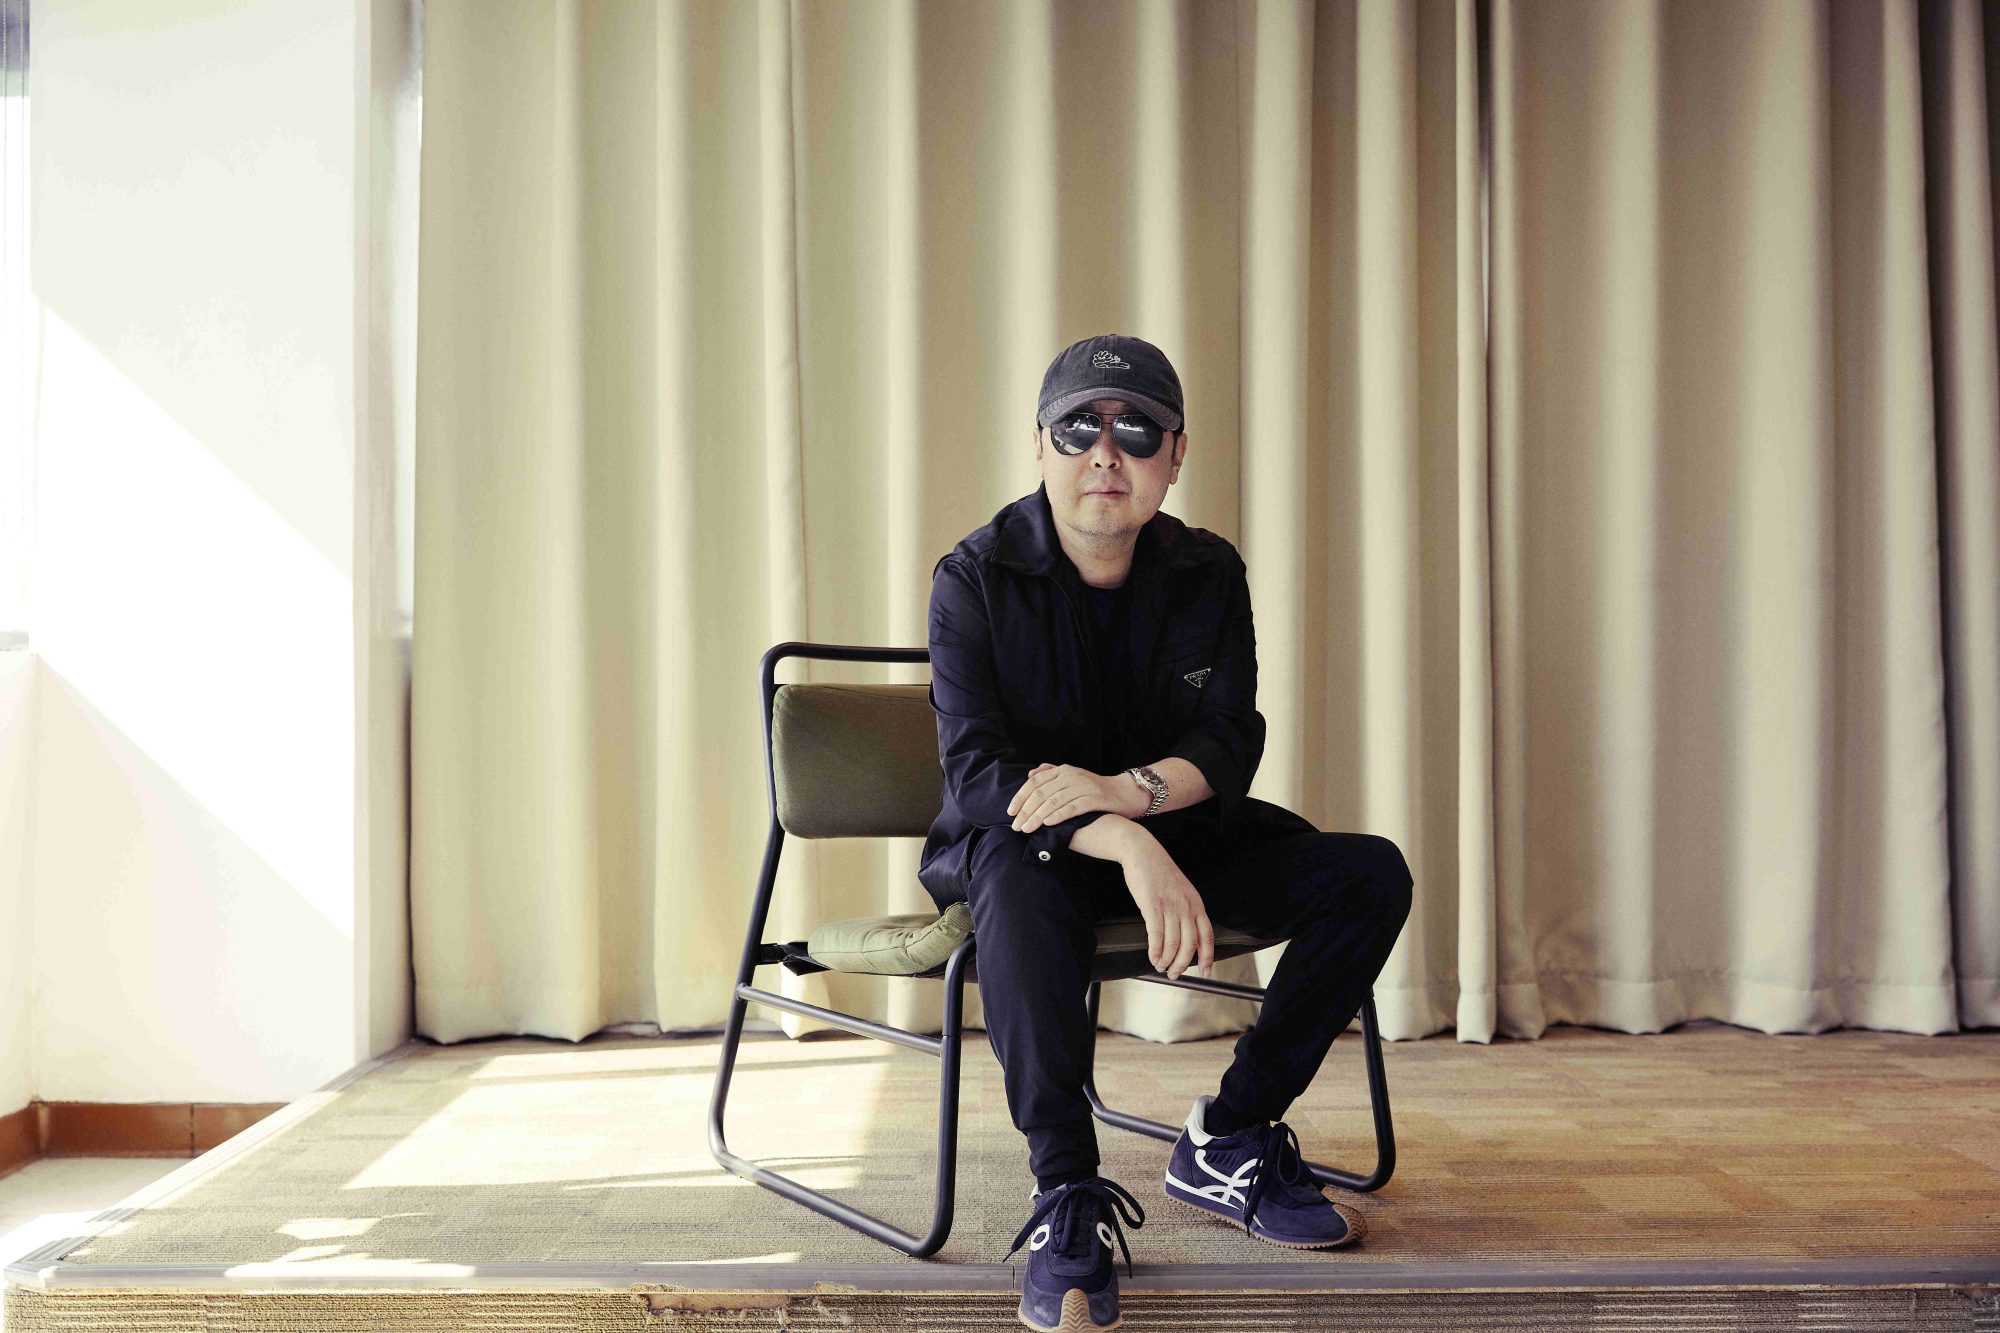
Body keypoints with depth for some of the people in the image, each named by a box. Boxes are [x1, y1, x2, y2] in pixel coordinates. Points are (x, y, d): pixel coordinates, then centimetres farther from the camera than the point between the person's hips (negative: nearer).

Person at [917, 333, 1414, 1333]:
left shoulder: (1209, 573, 0)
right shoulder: (977, 576, -12)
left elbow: (1229, 744, -7)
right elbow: (975, 766, -23)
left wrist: (1126, 788, -31)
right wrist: (1129, 847, -39)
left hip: (1172, 832, 5)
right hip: (1010, 835, -4)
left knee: (1370, 873, -14)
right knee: (1018, 880, -41)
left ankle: (1226, 1144, -4)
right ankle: (1066, 1194, -29)